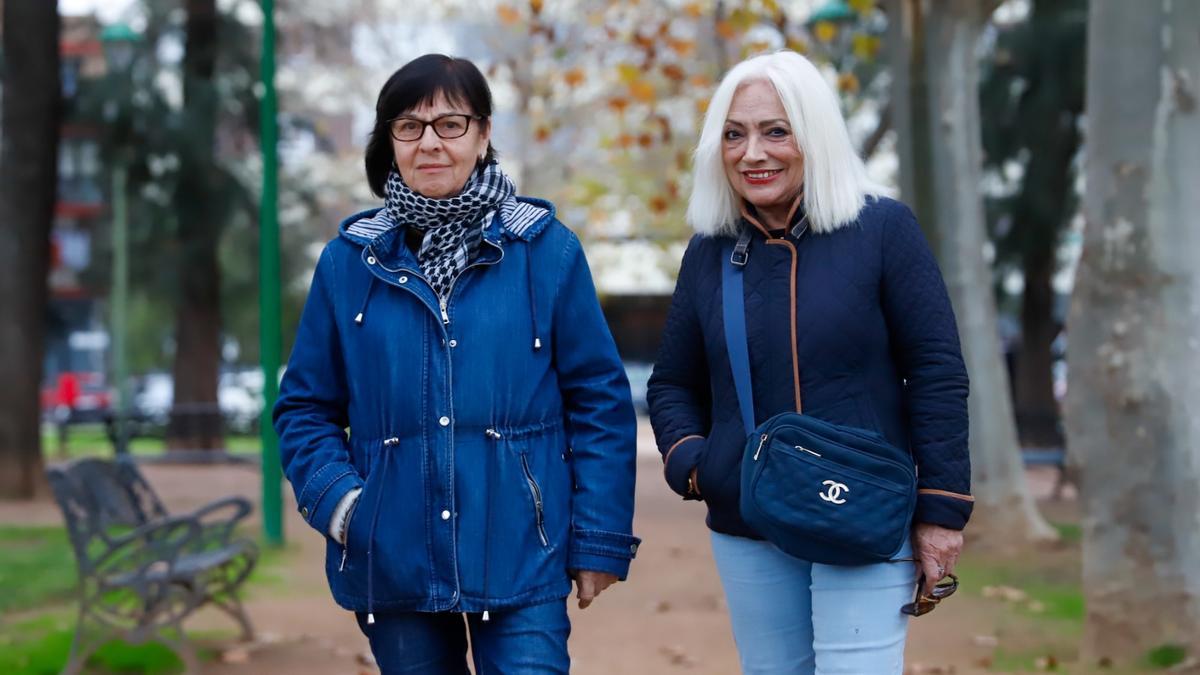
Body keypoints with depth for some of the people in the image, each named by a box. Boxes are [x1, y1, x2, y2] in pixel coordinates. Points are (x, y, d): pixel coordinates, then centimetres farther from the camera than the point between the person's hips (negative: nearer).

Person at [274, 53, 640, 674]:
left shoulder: (546, 250, -1)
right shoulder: (349, 261, 4)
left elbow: (599, 401, 0)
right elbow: (305, 406, 9)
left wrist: (599, 541, -3)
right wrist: (337, 498, -8)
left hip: (520, 562, -2)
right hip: (392, 568, 2)